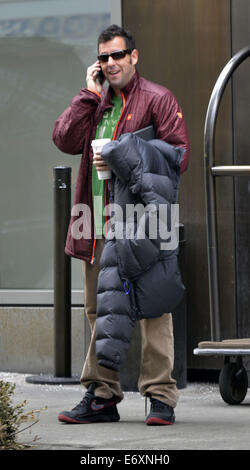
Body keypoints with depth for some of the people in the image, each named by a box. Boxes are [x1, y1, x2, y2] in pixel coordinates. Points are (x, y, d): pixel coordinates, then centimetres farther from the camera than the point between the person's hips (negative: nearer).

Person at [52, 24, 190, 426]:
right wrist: (90, 95, 0)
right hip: (98, 226, 6)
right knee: (100, 313, 9)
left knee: (153, 310, -6)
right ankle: (101, 396, 15)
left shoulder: (157, 99, 1)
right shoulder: (94, 102, 18)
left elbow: (179, 154, -6)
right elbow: (66, 140, 3)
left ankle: (160, 396, -3)